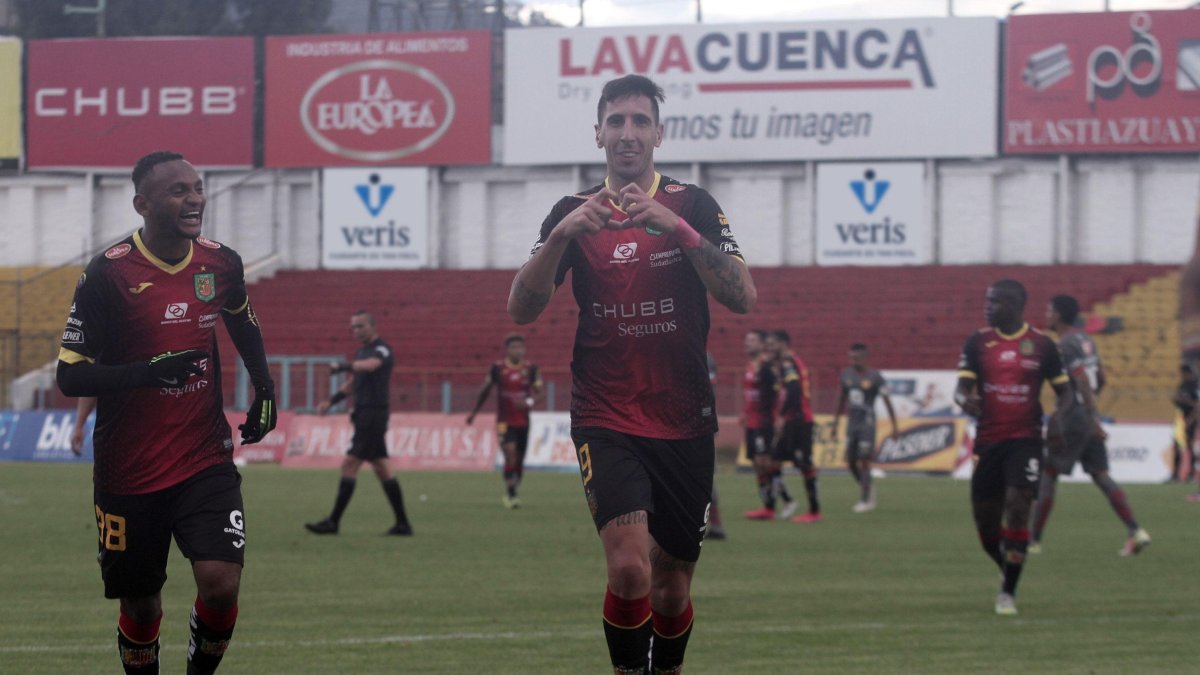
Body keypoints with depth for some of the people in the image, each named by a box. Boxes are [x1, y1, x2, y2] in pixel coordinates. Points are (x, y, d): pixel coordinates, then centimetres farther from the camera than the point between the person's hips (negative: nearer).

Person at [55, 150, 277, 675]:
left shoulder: (221, 263, 1)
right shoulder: (109, 273, -13)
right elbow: (71, 376, -14)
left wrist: (264, 387, 17)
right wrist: (149, 371, -27)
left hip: (206, 461, 2)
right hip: (129, 470, -2)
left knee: (221, 584, -15)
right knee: (140, 606, 7)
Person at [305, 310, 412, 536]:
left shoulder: (382, 350, -11)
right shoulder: (362, 352, 18)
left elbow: (369, 365, -34)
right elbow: (352, 383, 25)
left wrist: (342, 366, -40)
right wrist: (330, 402, 13)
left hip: (374, 414, -10)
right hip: (364, 414, 10)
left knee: (349, 465, -10)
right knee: (382, 469, 9)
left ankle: (333, 522, -8)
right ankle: (402, 524, 11)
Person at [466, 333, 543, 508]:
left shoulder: (530, 369, 2)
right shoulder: (497, 368, -3)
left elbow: (537, 391, -3)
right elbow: (485, 390, 9)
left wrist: (529, 402, -27)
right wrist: (474, 413, 18)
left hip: (523, 421, 3)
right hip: (504, 421, -3)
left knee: (519, 460, 9)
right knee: (510, 455, -19)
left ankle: (512, 494, 25)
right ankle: (510, 494, -13)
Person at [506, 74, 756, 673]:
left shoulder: (691, 206, 3)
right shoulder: (574, 213, 5)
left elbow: (743, 297, -11)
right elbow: (521, 309, -4)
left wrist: (676, 225, -23)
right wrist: (562, 235, -20)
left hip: (684, 425, 1)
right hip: (605, 422, -1)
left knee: (671, 586, 7)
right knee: (629, 567, -21)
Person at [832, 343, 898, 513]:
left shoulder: (875, 377, -9)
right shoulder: (846, 375, 8)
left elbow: (887, 402, -6)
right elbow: (842, 401, 19)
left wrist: (894, 427, -8)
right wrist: (835, 424, 20)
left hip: (867, 423, -6)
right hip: (852, 422, 6)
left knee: (864, 459, -7)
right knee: (851, 461, 6)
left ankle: (865, 500, 0)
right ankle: (867, 488, 28)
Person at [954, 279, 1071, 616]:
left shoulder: (1042, 344, 0)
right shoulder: (977, 342, 3)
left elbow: (1063, 389, 7)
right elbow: (962, 386, -1)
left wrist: (1058, 412, -15)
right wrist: (965, 400, -26)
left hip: (1025, 439, -2)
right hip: (988, 440, 3)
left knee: (1018, 508, -16)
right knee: (985, 521, 4)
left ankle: (1009, 591, -6)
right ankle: (1008, 572, 33)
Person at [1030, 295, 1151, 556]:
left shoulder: (1065, 346, -14)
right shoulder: (1086, 340, 13)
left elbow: (1084, 381, -22)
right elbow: (1101, 378, 20)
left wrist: (1093, 418, -26)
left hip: (1071, 418, -8)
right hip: (1088, 417, 8)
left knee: (1047, 476, 1)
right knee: (1101, 475, 5)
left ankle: (1033, 540, 5)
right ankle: (1136, 532, -7)